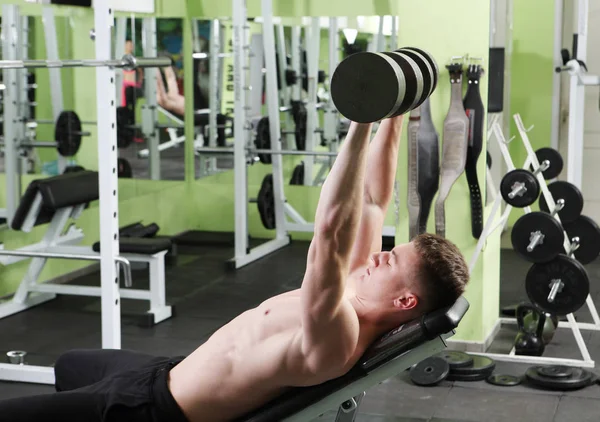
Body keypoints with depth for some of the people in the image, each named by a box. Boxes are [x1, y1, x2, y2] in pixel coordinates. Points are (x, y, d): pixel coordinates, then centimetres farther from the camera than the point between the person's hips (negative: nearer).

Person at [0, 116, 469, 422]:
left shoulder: (336, 338, -33)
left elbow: (330, 235, -48)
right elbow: (373, 202, 3)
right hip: (171, 372, 11)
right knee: (72, 364, 35)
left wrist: (362, 123, -50)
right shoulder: (359, 298, -4)